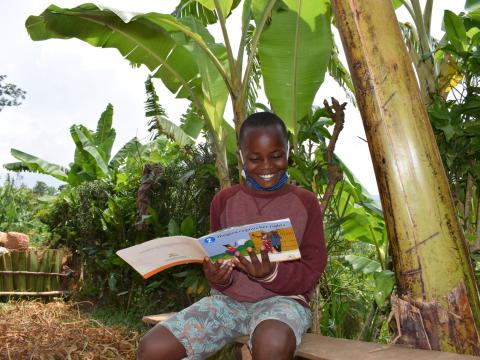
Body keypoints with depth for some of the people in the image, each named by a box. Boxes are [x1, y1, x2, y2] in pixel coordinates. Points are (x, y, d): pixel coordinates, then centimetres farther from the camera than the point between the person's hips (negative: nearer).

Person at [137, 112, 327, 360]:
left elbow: (312, 269, -3)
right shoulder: (223, 200, 6)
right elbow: (215, 257, 9)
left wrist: (272, 274, -24)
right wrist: (218, 278, -15)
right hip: (228, 299, 3)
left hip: (282, 299, -2)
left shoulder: (306, 202, 0)